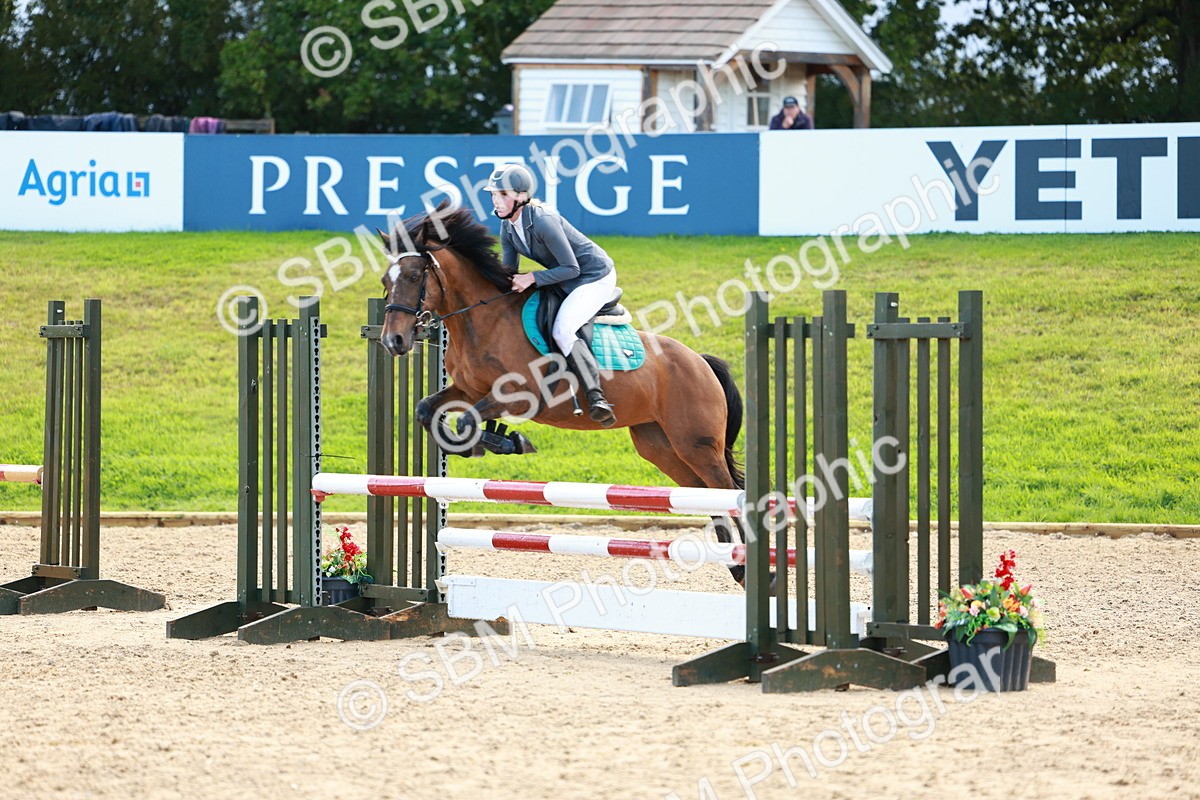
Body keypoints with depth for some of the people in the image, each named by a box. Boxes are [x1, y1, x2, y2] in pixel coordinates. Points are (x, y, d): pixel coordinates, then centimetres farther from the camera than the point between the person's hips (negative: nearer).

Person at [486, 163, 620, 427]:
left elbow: (571, 268, -25)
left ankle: (596, 396, -36)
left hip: (595, 276, -10)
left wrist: (532, 278, -31)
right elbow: (509, 272, 7)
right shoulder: (508, 228, -1)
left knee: (562, 331, -28)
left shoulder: (542, 222, -27)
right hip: (566, 281, 10)